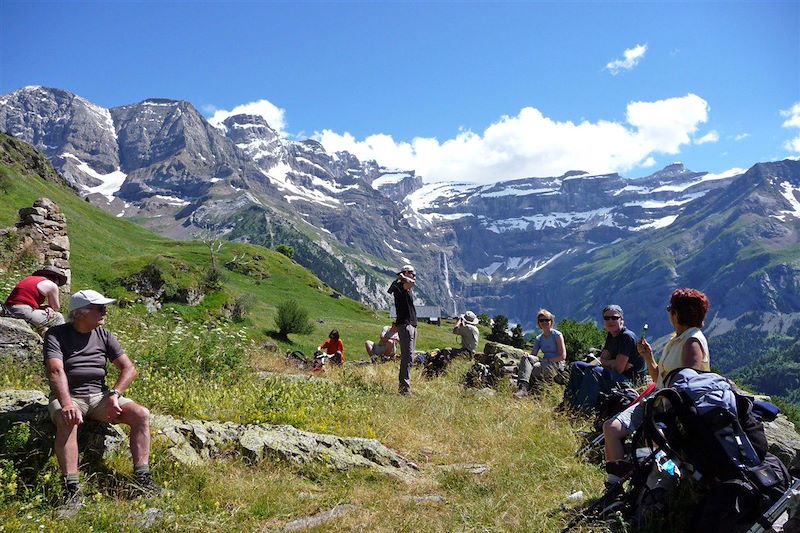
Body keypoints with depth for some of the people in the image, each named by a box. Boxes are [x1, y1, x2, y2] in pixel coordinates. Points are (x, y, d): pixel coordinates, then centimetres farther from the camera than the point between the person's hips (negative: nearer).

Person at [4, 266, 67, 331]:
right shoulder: (52, 285, 4)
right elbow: (56, 308, 10)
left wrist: (46, 307, 11)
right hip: (23, 312, -9)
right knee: (58, 318, 2)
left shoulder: (30, 279, 25)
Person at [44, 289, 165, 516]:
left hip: (99, 395, 4)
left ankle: (142, 478, -18)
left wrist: (114, 394, -13)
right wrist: (66, 404, -37)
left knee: (141, 415, -17)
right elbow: (56, 370, -21)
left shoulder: (104, 335, 8)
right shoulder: (56, 335, -4)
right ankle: (72, 490, -38)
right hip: (68, 396, -4)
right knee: (67, 420, -38)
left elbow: (129, 368, 4)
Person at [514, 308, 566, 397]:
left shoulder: (557, 335, -3)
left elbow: (563, 356, -9)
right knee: (526, 357, -26)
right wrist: (528, 357, -19)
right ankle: (522, 387, -41)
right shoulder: (539, 338, 15)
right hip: (544, 363, 5)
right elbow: (533, 354, 5)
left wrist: (547, 360, -15)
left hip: (557, 366, -5)